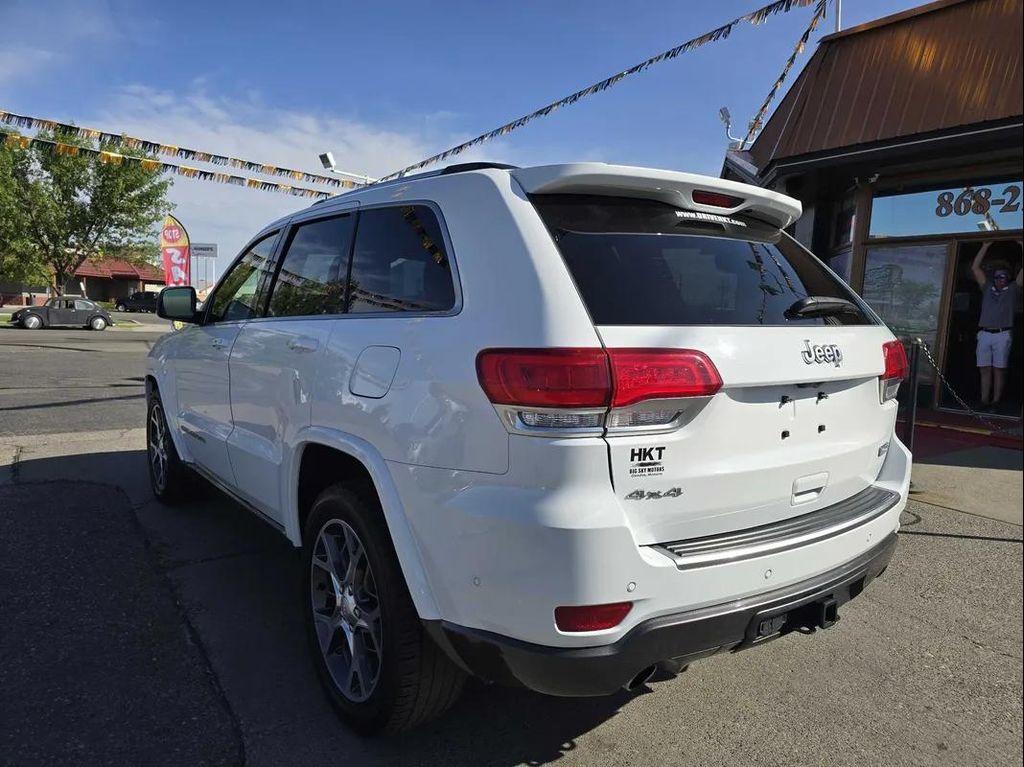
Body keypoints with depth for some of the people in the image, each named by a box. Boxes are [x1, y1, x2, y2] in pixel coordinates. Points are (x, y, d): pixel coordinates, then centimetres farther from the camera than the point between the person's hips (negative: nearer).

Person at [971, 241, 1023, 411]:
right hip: (984, 333, 2)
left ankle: (996, 401, -1)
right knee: (984, 370, 0)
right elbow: (975, 267, 16)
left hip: (1003, 334, -2)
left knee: (999, 370, -2)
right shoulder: (987, 288, 18)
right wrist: (985, 246, 14)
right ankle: (984, 401, 0)